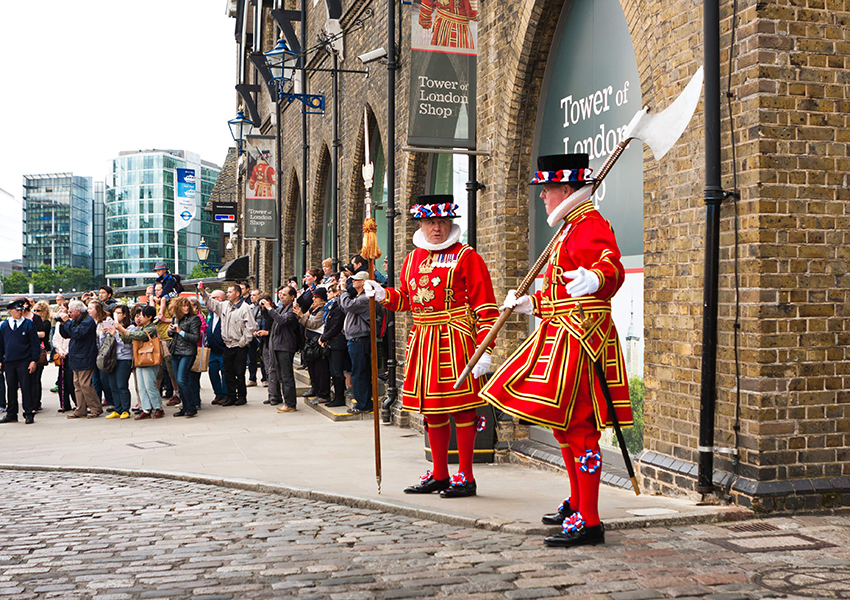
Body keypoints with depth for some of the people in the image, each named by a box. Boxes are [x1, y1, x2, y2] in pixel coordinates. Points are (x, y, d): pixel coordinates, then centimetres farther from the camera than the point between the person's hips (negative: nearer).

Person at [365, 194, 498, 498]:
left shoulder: (466, 256, -5)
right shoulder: (413, 258, 14)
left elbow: (485, 305, -9)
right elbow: (405, 298, 25)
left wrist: (484, 350, -16)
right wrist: (383, 294, 3)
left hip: (456, 340, -6)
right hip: (422, 340, 7)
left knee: (461, 408, -3)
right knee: (431, 409, 12)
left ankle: (465, 477, 7)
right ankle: (439, 475, 23)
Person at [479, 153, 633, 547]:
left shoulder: (591, 226, -13)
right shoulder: (572, 228, 21)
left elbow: (612, 268, -34)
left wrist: (594, 279, -54)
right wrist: (531, 304, 32)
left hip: (578, 339, -11)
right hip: (561, 335, 11)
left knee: (577, 426, -10)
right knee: (563, 425, 18)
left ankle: (588, 522, -5)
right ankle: (577, 505, 32)